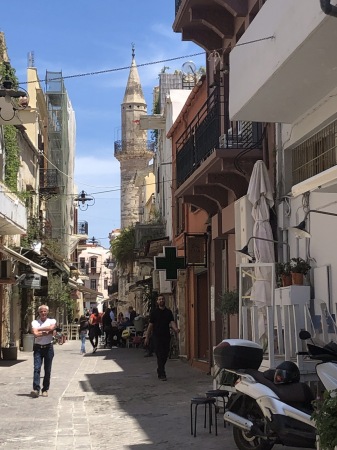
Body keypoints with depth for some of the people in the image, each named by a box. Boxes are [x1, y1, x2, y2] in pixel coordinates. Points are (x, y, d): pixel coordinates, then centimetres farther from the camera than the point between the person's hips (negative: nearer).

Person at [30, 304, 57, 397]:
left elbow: (51, 327, -17)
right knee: (37, 368, -12)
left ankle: (45, 389, 13)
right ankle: (36, 389, -19)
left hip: (48, 347, 1)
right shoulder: (35, 322, 5)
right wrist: (47, 332, -9)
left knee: (47, 370, 4)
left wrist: (39, 329, -8)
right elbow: (35, 334, -11)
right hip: (38, 347, -1)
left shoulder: (52, 321, 7)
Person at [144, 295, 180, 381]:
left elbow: (172, 322, 0)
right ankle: (162, 374, -7)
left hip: (166, 336, 4)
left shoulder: (168, 312, 9)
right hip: (157, 336, -3)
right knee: (160, 355, -8)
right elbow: (150, 325, 3)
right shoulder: (154, 312, 2)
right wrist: (147, 337, 1)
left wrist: (175, 328, -23)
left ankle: (159, 371, 29)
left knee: (165, 355, 9)